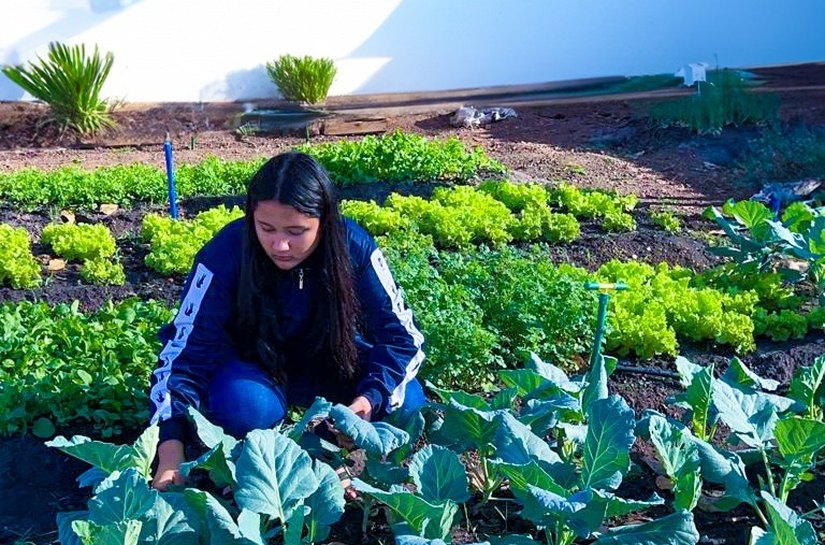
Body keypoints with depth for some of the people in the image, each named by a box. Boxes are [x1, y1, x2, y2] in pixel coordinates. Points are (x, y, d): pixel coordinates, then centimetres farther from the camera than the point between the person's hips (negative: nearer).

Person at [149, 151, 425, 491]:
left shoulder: (353, 246, -25)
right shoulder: (224, 255, -29)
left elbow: (401, 334, -18)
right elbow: (186, 350, -28)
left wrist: (371, 398, -36)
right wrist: (171, 454, -40)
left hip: (328, 360, 2)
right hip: (251, 364, -1)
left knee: (407, 402, -21)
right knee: (242, 406, -35)